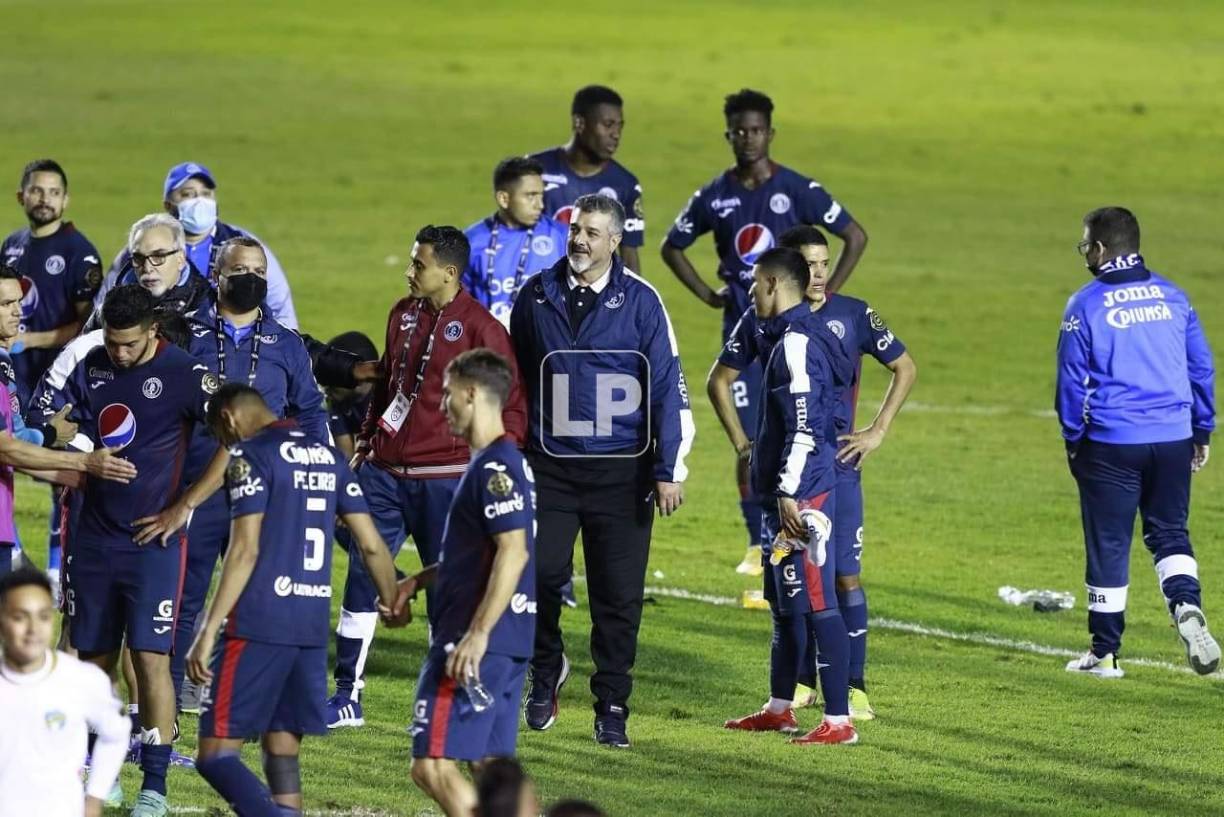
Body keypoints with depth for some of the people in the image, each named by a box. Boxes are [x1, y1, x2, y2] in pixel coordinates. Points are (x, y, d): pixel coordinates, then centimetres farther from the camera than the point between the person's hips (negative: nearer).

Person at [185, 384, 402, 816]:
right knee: (282, 753, 14)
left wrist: (208, 631, -15)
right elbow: (371, 544, 17)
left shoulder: (250, 455, -7)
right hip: (313, 627, 7)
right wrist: (393, 602, 33)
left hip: (259, 624, -7)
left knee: (216, 755, -6)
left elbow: (245, 551, -15)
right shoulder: (328, 456, 15)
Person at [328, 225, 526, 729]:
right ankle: (347, 697, 11)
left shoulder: (480, 328, -10)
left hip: (445, 479, -6)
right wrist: (365, 442, 18)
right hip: (384, 473, 6)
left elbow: (512, 405, -7)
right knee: (361, 578, 5)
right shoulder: (404, 314, 10)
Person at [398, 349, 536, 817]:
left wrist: (477, 635, -27)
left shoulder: (495, 468, -15)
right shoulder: (505, 462, 16)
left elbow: (514, 551, -24)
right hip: (511, 644, 11)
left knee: (433, 765, -11)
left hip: (478, 641, -11)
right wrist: (418, 581, 23)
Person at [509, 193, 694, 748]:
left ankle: (611, 708, 11)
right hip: (550, 467, 1)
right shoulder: (537, 297, 5)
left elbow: (668, 386, -1)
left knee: (618, 594, 0)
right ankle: (546, 671, 16)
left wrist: (669, 470, -5)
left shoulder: (640, 301, -2)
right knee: (540, 575, -10)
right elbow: (514, 380, 15)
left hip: (621, 472, -1)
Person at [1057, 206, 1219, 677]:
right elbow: (1201, 367, 9)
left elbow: (1072, 380, -4)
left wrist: (1073, 440, 9)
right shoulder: (1172, 297, 5)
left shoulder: (1087, 305, -7)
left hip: (1111, 444, -3)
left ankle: (1105, 653, 13)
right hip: (1173, 439, 3)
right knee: (1169, 533, 15)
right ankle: (1187, 606, -13)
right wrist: (1202, 431, 18)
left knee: (1108, 545, 6)